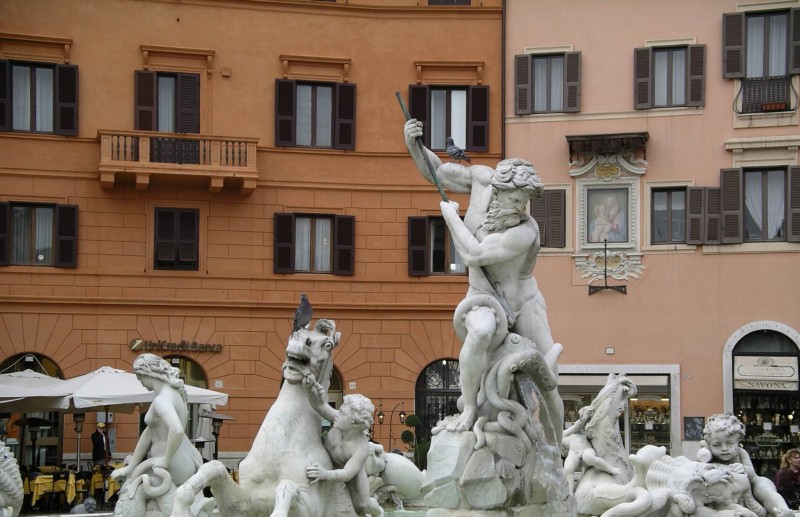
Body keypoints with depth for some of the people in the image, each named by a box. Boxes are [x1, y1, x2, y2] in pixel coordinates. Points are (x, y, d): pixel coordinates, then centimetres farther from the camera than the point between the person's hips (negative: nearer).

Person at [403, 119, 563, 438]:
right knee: (480, 332, -37)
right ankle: (469, 409, -22)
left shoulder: (525, 232, -33)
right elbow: (435, 172, -2)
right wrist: (413, 144, -18)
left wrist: (451, 216, -17)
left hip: (524, 306, -2)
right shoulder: (483, 178, -17)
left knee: (548, 389, -1)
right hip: (483, 300, 2)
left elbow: (473, 255, -31)